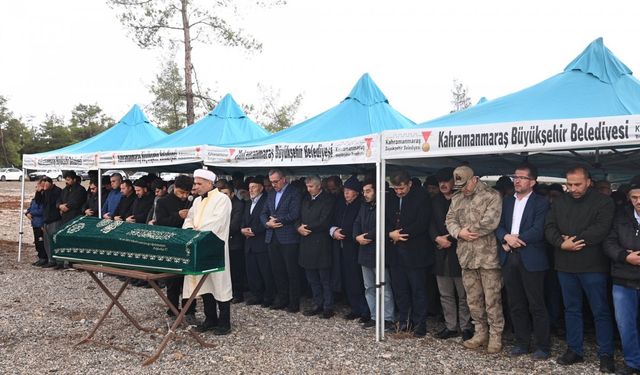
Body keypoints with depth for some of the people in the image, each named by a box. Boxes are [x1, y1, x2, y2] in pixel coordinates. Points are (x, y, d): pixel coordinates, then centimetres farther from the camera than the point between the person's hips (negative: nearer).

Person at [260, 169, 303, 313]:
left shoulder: (294, 193, -5)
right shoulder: (271, 194, 17)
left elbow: (294, 214, -15)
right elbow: (264, 213, 14)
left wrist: (277, 220, -8)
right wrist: (267, 223, -6)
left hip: (288, 238, -6)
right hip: (272, 238, 7)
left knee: (292, 271, 1)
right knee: (277, 270, 11)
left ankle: (294, 302, 10)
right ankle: (282, 298, 23)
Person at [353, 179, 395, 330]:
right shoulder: (364, 206, 15)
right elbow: (357, 224, 11)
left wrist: (366, 236, -14)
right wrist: (357, 237, -9)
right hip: (365, 253, 8)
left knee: (384, 289, -3)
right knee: (369, 288, 13)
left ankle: (388, 319, 6)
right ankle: (374, 317, 23)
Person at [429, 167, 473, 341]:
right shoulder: (436, 201, 13)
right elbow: (432, 224, 8)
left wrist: (449, 240, -11)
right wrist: (437, 238, -7)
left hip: (458, 252, -5)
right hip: (441, 254, 5)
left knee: (463, 294, 1)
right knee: (445, 294, 10)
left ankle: (466, 327, 13)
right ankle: (450, 326, 20)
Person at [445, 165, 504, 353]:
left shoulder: (492, 196, -7)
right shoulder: (457, 199, 14)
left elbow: (490, 222, -19)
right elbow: (450, 220, 10)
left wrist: (469, 230, -8)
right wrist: (459, 233, -10)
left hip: (488, 255, -6)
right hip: (467, 256, 6)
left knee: (492, 299, 2)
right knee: (473, 299, 14)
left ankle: (496, 336, 16)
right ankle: (480, 333, 29)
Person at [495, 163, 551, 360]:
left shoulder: (541, 203, -4)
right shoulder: (507, 201, 14)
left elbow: (538, 231, -15)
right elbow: (499, 225, 6)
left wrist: (515, 240, -12)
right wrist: (506, 237, -13)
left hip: (531, 259, -5)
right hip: (509, 258, 5)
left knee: (536, 306, 2)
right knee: (516, 305, 13)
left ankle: (542, 346, 15)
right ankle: (522, 342, 25)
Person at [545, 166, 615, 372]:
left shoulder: (603, 201, -3)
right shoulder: (559, 203, 11)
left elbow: (601, 229, -16)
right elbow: (549, 227, 3)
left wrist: (575, 240, -13)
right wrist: (562, 243, -14)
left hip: (592, 265, -4)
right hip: (565, 265, 5)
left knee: (600, 311, 3)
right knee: (571, 309, 13)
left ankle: (606, 355, 14)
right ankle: (574, 350, 23)